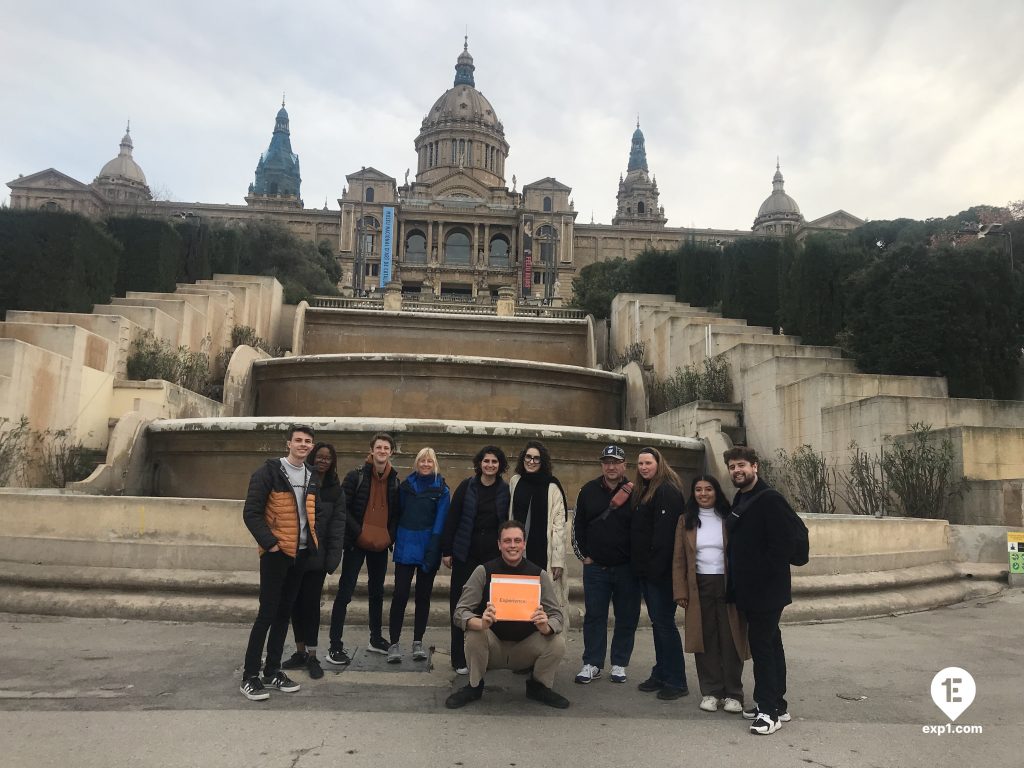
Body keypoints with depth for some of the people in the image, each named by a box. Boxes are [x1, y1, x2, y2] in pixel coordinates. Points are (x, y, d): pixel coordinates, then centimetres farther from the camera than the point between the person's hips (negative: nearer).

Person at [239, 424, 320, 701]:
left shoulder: (311, 477, 11)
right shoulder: (269, 472, -9)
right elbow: (251, 513, -12)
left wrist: (315, 542, 9)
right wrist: (270, 543, -17)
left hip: (302, 553, 6)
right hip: (276, 552, -6)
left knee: (284, 613, 13)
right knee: (267, 613, -4)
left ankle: (272, 671, 23)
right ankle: (250, 676, 8)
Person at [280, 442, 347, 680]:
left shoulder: (335, 491, 3)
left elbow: (337, 527, -1)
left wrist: (332, 559, -9)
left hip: (316, 557, -1)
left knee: (310, 605, 0)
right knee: (296, 604, 9)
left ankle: (312, 656, 9)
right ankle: (300, 652, 22)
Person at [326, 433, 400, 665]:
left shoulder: (394, 481, 6)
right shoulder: (356, 476, -7)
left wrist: (390, 535, -1)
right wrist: (359, 532, -16)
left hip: (380, 546, 5)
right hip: (357, 543, -5)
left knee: (377, 591, 16)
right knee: (345, 592, -4)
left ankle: (376, 638, 30)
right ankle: (335, 646, 3)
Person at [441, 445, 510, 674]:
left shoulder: (506, 491, 3)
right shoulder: (467, 487, 0)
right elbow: (452, 519, 1)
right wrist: (446, 551, -2)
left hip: (493, 557, 1)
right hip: (466, 555, 0)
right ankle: (459, 659, 15)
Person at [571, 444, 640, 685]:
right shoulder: (588, 491, 3)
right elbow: (578, 525, 8)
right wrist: (583, 555, 5)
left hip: (627, 568, -1)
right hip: (595, 566, 2)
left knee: (627, 618, 7)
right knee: (594, 616, 7)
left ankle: (619, 665, 22)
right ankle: (592, 663, 19)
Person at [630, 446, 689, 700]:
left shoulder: (668, 491, -14)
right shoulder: (642, 491, 16)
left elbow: (664, 534, -22)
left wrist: (656, 567, -24)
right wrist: (640, 565, 13)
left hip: (660, 571, -9)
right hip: (645, 570, 9)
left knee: (664, 623, -4)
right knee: (658, 622, 15)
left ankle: (676, 681, 5)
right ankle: (661, 675, 24)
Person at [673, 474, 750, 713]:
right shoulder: (686, 521, 5)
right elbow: (679, 559, 4)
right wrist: (681, 592, -2)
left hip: (727, 585, -1)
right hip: (699, 588, 1)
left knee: (730, 640, 2)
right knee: (705, 641, 6)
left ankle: (733, 694, 14)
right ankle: (710, 692, 18)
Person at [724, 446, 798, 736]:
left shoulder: (770, 500, -14)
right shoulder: (739, 501, 13)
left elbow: (784, 544, -21)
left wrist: (764, 577, -18)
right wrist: (737, 580, 12)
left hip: (767, 590, -9)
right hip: (749, 590, 9)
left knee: (762, 645, -6)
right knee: (769, 643, 16)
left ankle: (769, 710, 4)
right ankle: (777, 704, 26)